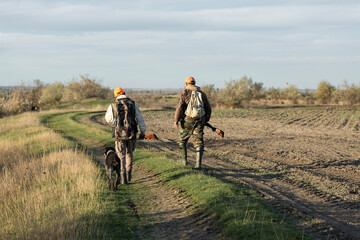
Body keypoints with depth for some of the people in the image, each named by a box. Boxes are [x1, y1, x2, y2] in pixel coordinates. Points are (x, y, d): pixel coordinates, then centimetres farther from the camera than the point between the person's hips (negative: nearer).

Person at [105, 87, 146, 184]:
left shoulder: (113, 106, -2)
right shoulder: (133, 104, 0)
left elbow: (108, 119, 14)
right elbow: (140, 118, 1)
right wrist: (143, 131, 7)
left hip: (119, 135, -1)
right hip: (131, 134, 1)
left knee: (122, 157, 7)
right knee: (129, 154, 24)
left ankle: (123, 178, -5)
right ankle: (129, 175, 28)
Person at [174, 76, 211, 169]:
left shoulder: (184, 93, -4)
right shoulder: (202, 93, 9)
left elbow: (179, 107, -12)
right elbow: (208, 108, 12)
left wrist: (176, 120, -6)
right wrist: (206, 120, 24)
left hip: (187, 121, -3)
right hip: (199, 121, 3)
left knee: (182, 140, 19)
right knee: (199, 143, 3)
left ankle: (184, 160, 28)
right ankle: (198, 163, -12)